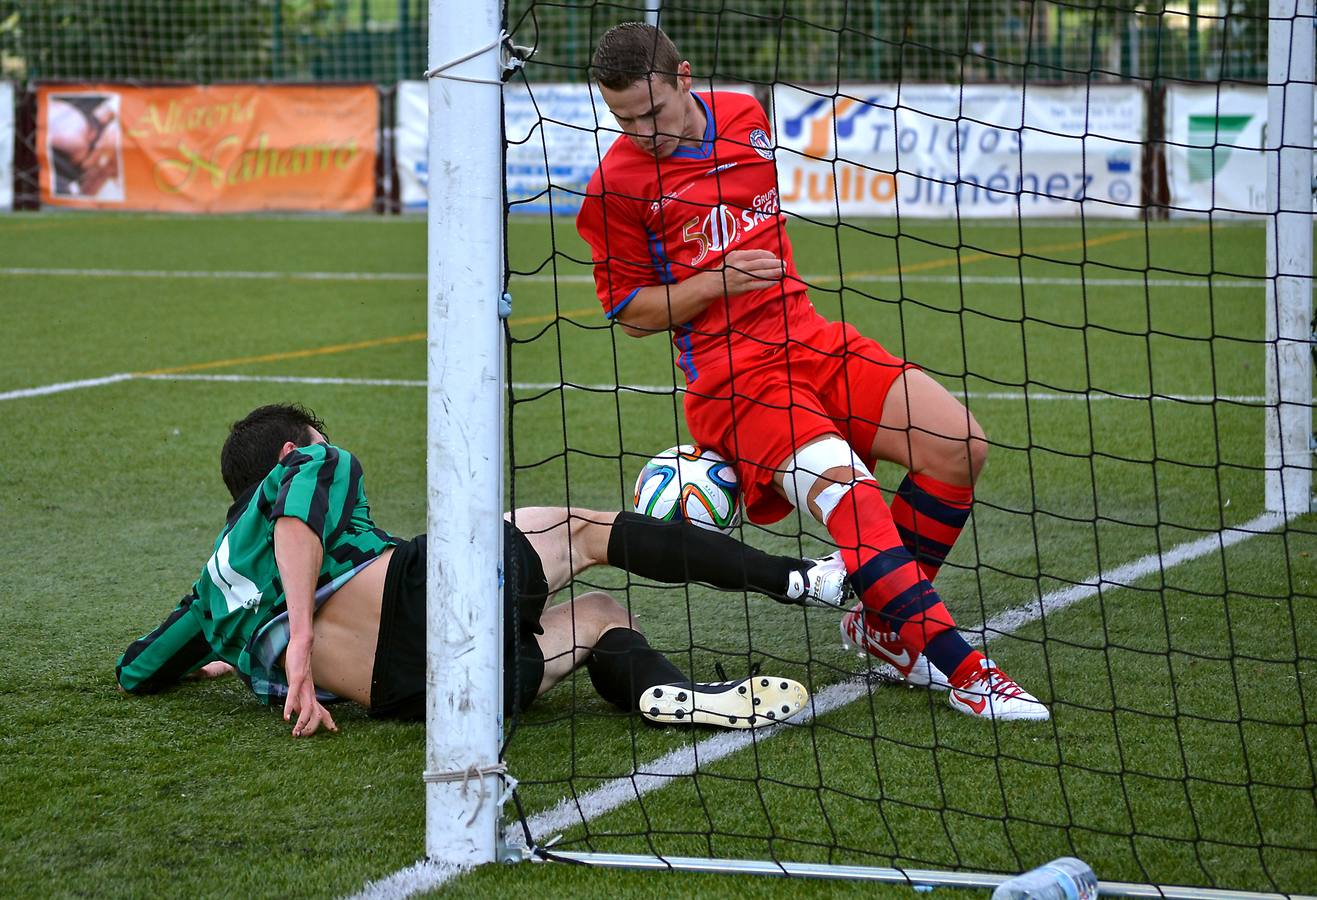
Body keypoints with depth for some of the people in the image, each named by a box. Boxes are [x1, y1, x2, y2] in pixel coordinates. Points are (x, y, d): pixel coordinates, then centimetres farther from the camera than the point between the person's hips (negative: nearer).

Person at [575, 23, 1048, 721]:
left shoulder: (746, 117, 10)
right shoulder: (616, 186, -6)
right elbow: (630, 313, -1)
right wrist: (718, 281, -14)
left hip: (808, 339, 6)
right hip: (726, 375, -6)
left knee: (958, 445, -10)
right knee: (847, 491, -29)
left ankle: (888, 625, 6)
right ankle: (963, 671, -30)